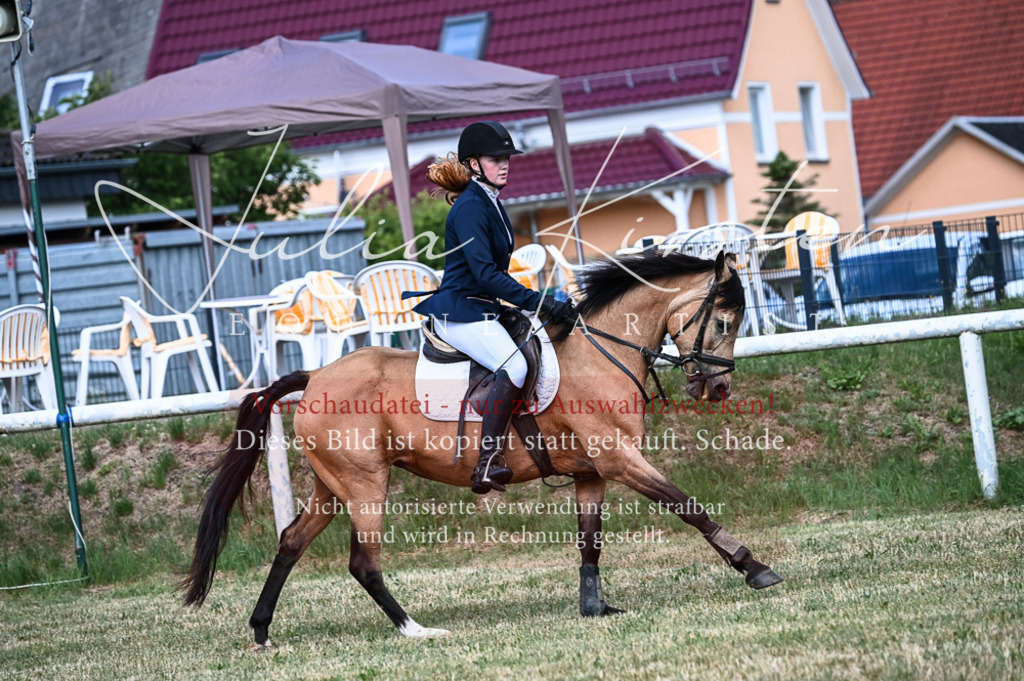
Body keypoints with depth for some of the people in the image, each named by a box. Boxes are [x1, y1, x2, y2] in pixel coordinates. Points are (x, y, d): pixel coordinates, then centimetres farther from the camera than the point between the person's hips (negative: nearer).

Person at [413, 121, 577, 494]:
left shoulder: (490, 204, 15)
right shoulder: (469, 208, -15)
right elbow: (485, 274, -23)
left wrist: (541, 303, 20)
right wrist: (539, 302, -27)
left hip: (482, 310, 11)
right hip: (461, 313, -11)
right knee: (514, 366, -30)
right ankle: (488, 464, -36)